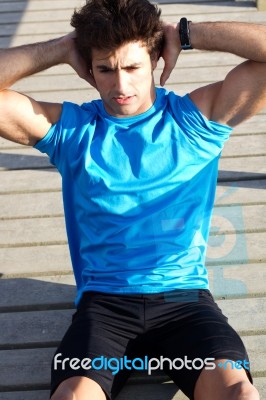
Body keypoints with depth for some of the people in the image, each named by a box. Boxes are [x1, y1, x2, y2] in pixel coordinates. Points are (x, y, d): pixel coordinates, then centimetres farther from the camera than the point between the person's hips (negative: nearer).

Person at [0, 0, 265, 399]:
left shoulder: (197, 118, 6)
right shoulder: (69, 128, 7)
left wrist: (184, 33, 1)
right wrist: (63, 49, 1)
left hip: (185, 297, 0)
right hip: (103, 303, 0)